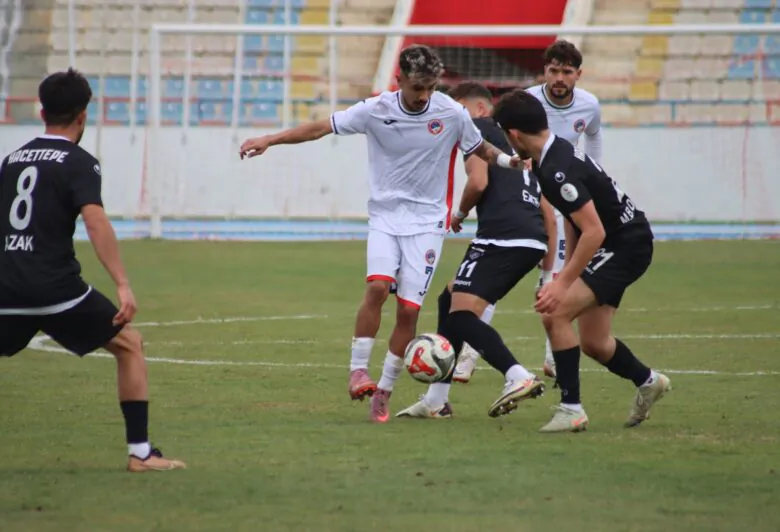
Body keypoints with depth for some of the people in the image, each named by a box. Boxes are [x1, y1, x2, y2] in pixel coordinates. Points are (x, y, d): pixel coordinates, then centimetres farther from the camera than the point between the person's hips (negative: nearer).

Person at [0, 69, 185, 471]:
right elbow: (95, 221, -17)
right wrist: (123, 285, -23)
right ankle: (140, 453, 4)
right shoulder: (79, 163, -3)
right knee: (129, 345, 9)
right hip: (56, 287, -5)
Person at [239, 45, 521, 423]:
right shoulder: (375, 111, -8)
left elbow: (481, 150, 8)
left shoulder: (452, 115, -8)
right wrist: (269, 140, -8)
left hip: (426, 221, 0)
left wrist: (509, 160, -12)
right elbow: (321, 128, -4)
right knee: (377, 286, -23)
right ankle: (358, 370, -12)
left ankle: (384, 391, 5)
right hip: (385, 216, 0)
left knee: (408, 308, -6)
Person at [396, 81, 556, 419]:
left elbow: (478, 181, -10)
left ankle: (518, 377, -31)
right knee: (450, 299, 20)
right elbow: (548, 212, 27)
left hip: (501, 236, -9)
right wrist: (549, 264, 25)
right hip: (533, 240, 9)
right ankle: (437, 400, 23)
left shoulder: (478, 128, 6)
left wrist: (461, 213, 10)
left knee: (461, 315, -12)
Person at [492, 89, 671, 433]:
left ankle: (571, 410, -13)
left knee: (555, 313, -19)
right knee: (593, 343, 16)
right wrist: (568, 270, 18)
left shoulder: (557, 171, -27)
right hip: (616, 245, 10)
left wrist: (564, 283, -27)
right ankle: (648, 382, 41)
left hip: (626, 247, -10)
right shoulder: (557, 151, 5)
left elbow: (594, 232, -30)